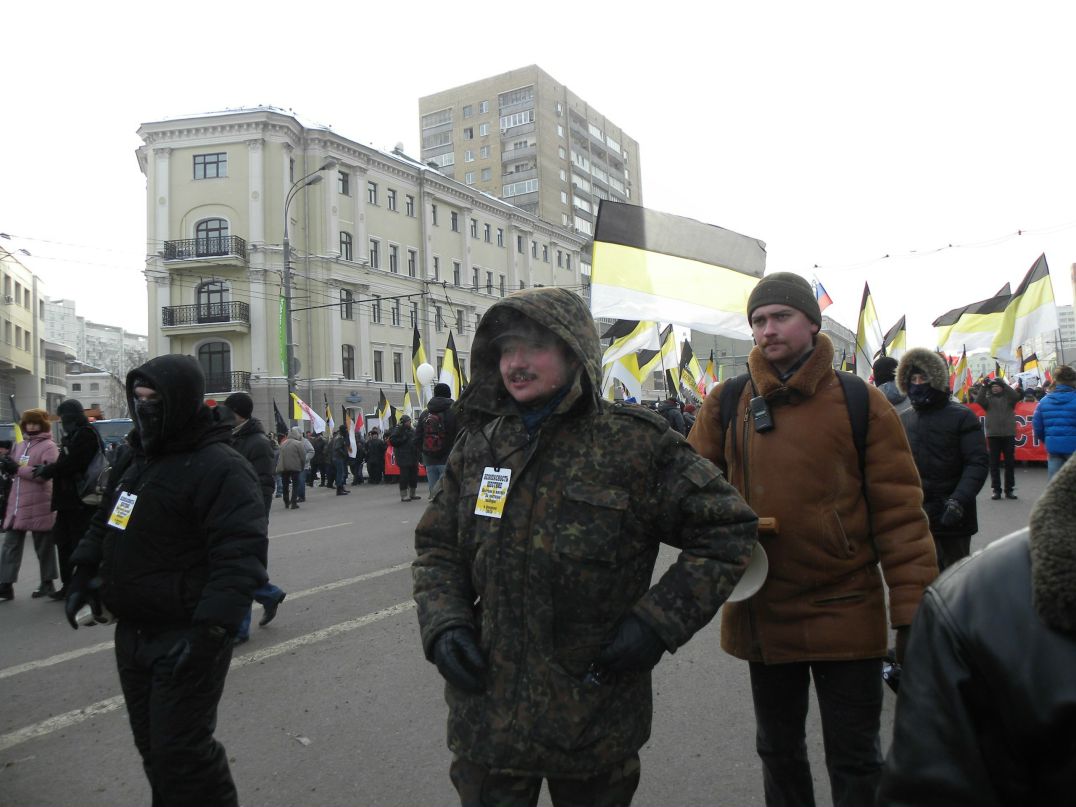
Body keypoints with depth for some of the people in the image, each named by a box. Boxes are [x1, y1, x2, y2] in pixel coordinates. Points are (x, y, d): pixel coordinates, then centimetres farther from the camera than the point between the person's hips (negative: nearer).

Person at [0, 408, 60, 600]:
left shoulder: (49, 446, -7)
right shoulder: (19, 445, 15)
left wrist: (18, 469, -20)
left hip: (39, 505, -7)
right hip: (17, 503, 7)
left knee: (43, 545, 5)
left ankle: (47, 583, 16)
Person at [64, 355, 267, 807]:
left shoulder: (219, 468, -20)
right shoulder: (135, 460, 10)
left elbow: (240, 556, -26)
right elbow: (104, 524, 25)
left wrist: (211, 628, -30)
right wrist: (83, 577, 16)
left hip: (185, 638, -9)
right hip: (133, 631, 9)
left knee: (181, 751, -3)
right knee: (152, 743, 21)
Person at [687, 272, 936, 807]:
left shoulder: (860, 403, -7)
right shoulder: (726, 403, -2)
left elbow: (899, 512, -7)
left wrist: (913, 613, -10)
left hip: (845, 612, -2)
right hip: (760, 615, 3)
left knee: (854, 761, 13)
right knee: (777, 748, 22)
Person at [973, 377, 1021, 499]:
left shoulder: (1008, 397, 8)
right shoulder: (988, 399, 8)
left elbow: (1017, 396, -11)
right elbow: (978, 400, -10)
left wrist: (1004, 384, -16)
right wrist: (984, 387, -18)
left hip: (1009, 435, 0)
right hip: (993, 435, 0)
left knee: (1010, 463, 5)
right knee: (994, 464, 2)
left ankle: (1009, 489, 13)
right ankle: (996, 489, 8)